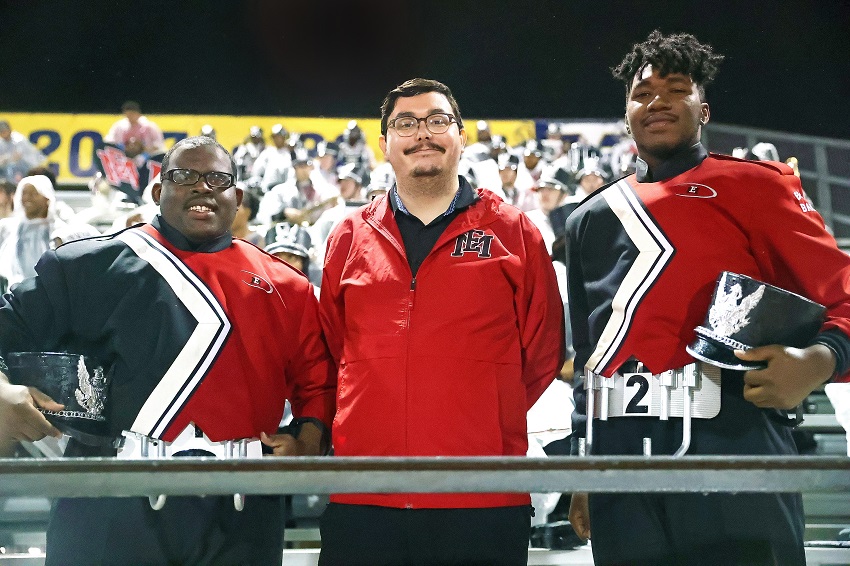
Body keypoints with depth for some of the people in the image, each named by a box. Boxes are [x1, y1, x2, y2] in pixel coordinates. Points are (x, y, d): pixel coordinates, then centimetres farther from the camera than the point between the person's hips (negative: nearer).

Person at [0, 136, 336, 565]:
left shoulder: (285, 287, 12)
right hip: (115, 506, -2)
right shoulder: (93, 266, 5)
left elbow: (316, 381, 16)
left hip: (238, 514, 2)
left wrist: (307, 442, -2)